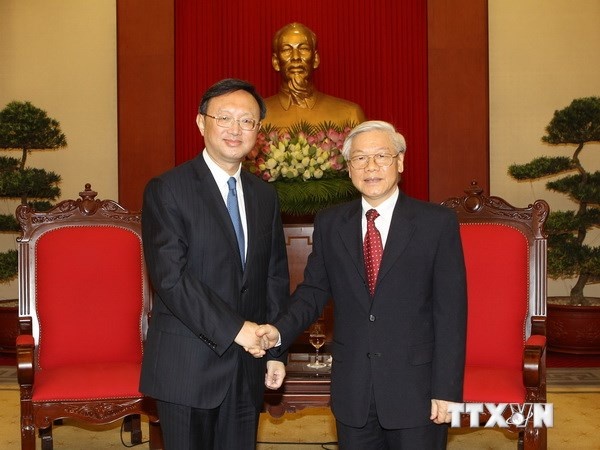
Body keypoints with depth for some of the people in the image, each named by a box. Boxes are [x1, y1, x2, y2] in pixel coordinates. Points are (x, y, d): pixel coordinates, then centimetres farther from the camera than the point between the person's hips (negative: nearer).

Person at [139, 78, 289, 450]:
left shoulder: (265, 195, 11)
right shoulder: (167, 190, -8)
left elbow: (276, 277, 13)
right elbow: (170, 278, -17)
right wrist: (234, 329, -17)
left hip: (247, 364, 5)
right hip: (188, 364, -5)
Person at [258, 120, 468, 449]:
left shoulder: (437, 222, -5)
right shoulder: (328, 224, 6)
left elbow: (450, 311, -7)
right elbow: (314, 290, 8)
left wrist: (446, 390, -10)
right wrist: (281, 330, -11)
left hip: (416, 391, -2)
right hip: (352, 390, 3)